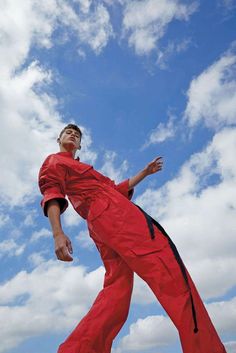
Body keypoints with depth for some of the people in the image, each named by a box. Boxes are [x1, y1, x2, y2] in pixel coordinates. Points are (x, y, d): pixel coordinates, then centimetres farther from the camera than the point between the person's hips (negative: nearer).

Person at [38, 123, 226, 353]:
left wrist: (146, 172, 35)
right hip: (112, 214, -10)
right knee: (168, 268, -18)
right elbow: (51, 195, -6)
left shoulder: (83, 170, 37)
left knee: (117, 287, -1)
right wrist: (58, 234, -22)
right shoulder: (54, 162, 12)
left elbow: (117, 189, 34)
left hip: (104, 227, 10)